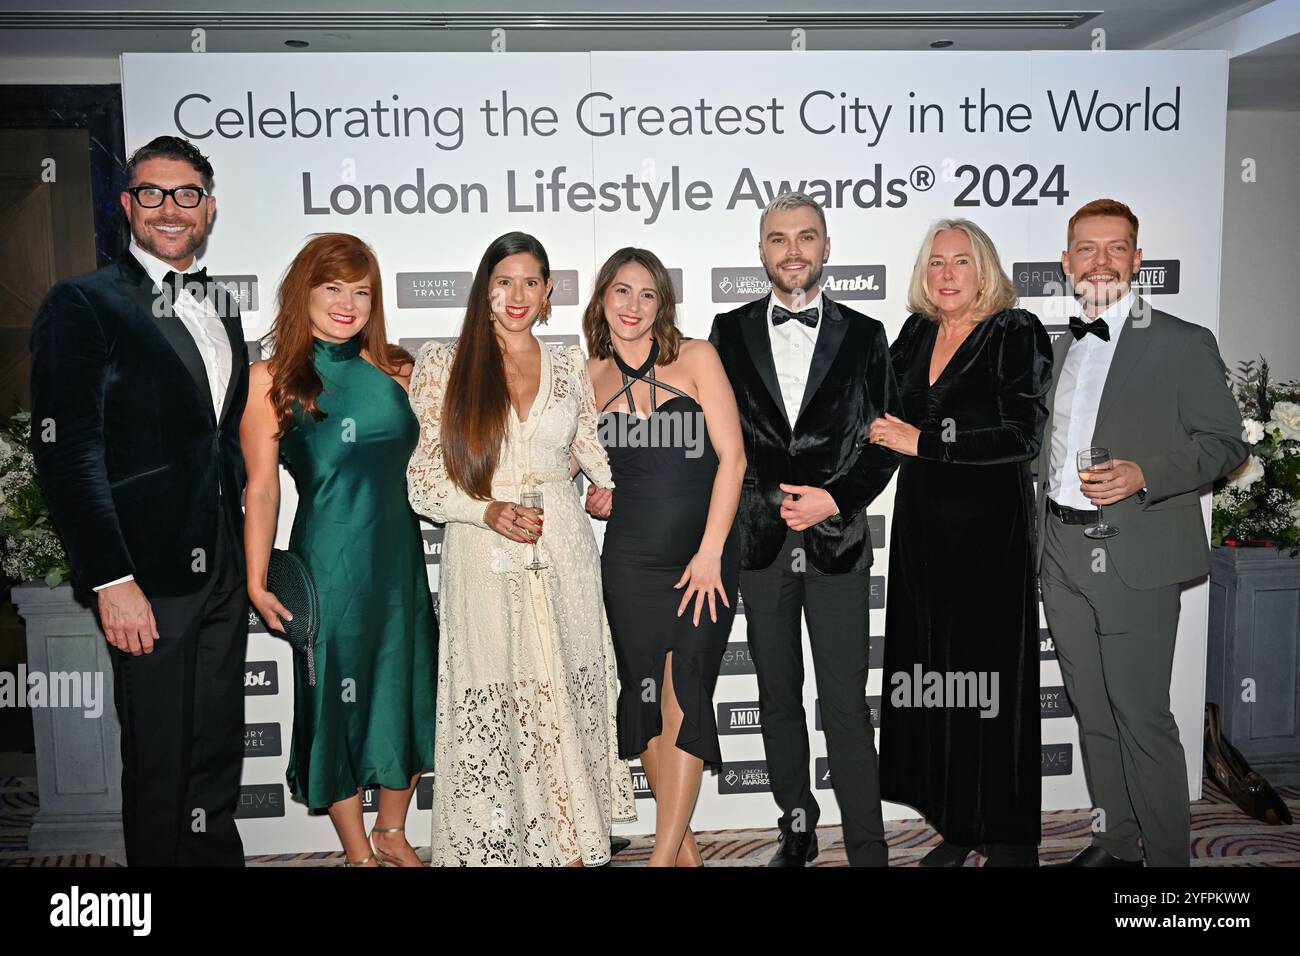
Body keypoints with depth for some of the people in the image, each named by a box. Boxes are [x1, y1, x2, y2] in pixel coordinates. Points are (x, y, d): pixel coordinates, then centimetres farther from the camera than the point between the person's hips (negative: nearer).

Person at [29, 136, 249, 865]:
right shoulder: (84, 304, -6)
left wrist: (249, 553, 12)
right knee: (160, 765, 7)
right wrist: (111, 580, -17)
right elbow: (66, 451, -12)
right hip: (148, 575, -6)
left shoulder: (223, 309, 15)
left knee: (218, 758, 16)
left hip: (223, 571, 6)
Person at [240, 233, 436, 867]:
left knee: (410, 689, 13)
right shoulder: (272, 379, -5)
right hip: (328, 560, -4)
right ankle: (358, 850, 28)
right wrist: (257, 583, -8)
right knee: (339, 696, 8)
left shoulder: (393, 368, 6)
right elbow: (262, 488, -6)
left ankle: (392, 832, 36)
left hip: (402, 555, 5)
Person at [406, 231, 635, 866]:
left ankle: (573, 847, 22)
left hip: (564, 558, 2)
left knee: (566, 704, 6)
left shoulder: (569, 365, 9)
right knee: (493, 714, 1)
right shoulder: (442, 366, 2)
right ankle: (496, 848, 20)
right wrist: (488, 511, -14)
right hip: (482, 564, -2)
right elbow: (422, 479, -1)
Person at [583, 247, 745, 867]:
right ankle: (685, 850, 22)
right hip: (629, 561, 3)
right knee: (644, 696, 6)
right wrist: (592, 497, -8)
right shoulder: (589, 377, 7)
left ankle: (663, 856, 2)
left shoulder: (696, 358, -1)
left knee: (684, 694, -6)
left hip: (704, 558, -2)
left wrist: (709, 553, -11)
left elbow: (732, 457, -5)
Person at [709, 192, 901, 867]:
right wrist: (776, 504, -5)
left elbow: (886, 441, 2)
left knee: (846, 704, -1)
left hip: (837, 540, -1)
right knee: (778, 697, 14)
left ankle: (867, 848, 11)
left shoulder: (864, 335, 4)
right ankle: (796, 829, 30)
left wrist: (835, 500, -11)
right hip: (759, 542, 2)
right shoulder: (729, 331, 6)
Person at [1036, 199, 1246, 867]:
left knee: (1142, 719, -3)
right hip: (1062, 558, 6)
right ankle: (1114, 842, 30)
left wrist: (1144, 474, -20)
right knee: (1093, 713, 15)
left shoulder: (1183, 344, -3)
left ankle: (1169, 855, 13)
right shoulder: (1063, 347, 15)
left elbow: (1226, 442, -5)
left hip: (1134, 558, -6)